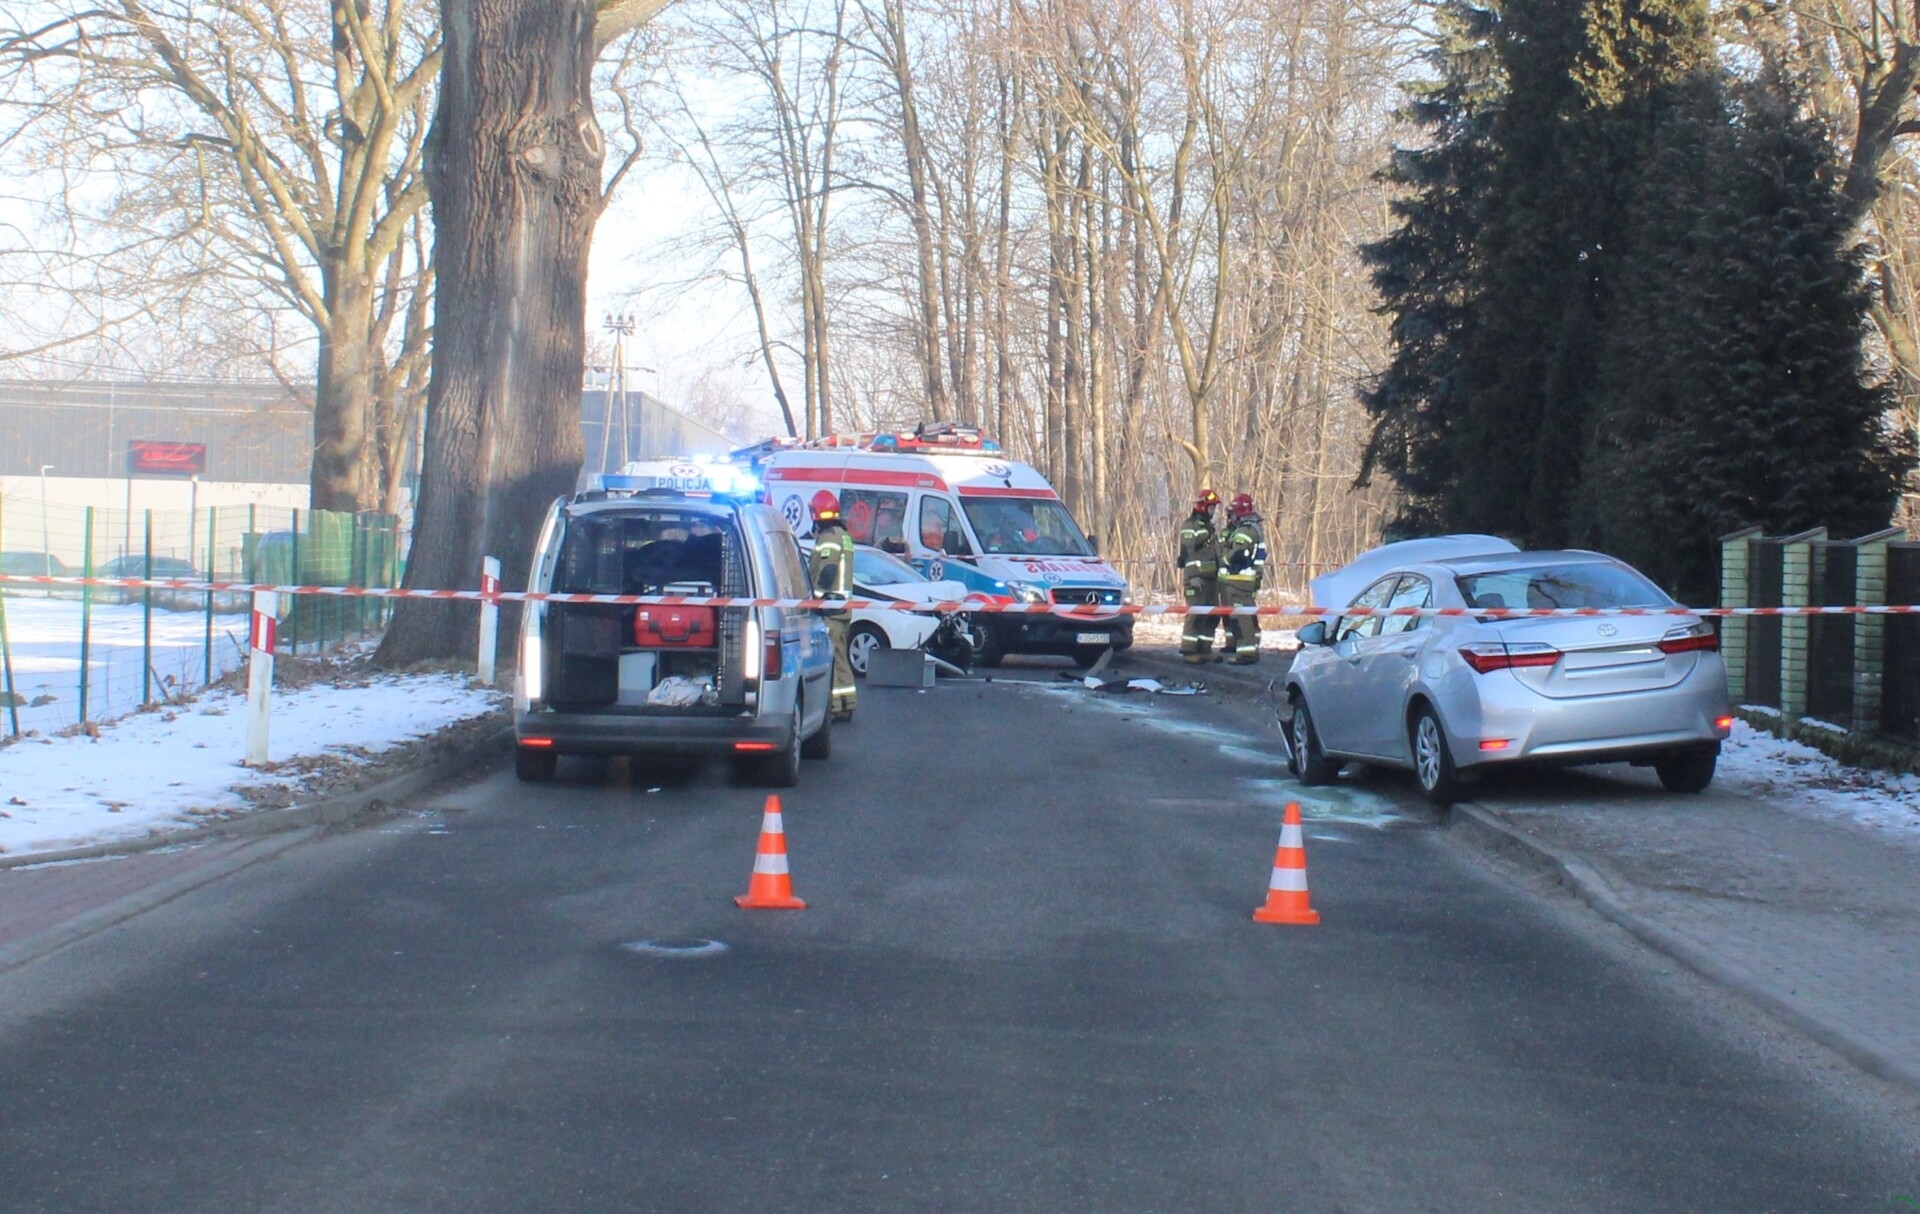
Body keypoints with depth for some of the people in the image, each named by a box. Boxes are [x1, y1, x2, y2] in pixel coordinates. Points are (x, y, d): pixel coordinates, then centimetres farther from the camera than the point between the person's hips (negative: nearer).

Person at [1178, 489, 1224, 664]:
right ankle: (1188, 650, -10)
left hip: (1211, 578, 9)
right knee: (1196, 614, -13)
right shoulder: (1190, 526, -8)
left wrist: (1217, 576, 23)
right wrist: (1193, 576, -23)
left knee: (1212, 615, 8)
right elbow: (1188, 552, -16)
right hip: (1197, 578, -9)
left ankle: (1205, 649, 13)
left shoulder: (1209, 526, 21)